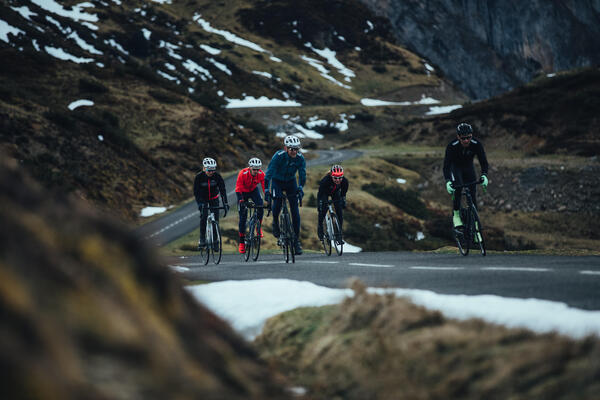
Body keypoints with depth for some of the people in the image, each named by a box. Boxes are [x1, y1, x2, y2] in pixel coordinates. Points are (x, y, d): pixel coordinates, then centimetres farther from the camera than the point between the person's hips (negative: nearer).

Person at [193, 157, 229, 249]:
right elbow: (196, 192, -24)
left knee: (215, 218, -8)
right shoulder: (199, 177, -24)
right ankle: (202, 239, -12)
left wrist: (225, 204, -33)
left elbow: (222, 190, -23)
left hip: (214, 198, 1)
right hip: (202, 199, -1)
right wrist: (200, 203, -38)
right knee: (204, 216, -19)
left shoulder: (217, 176, -22)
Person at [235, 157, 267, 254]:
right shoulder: (243, 174, -32)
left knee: (260, 206, -29)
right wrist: (241, 201, -41)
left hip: (254, 190, 2)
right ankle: (242, 242, 2)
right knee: (243, 217, -6)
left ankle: (259, 227, -5)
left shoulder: (261, 174, -25)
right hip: (243, 192, -2)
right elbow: (238, 189, -31)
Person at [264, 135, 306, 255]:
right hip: (277, 181, -2)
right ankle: (275, 221, 5)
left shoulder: (300, 158, -21)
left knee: (295, 211, -7)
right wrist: (266, 189, -44)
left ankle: (296, 239, -2)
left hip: (291, 182, 2)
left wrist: (300, 187, -42)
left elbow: (302, 174, -23)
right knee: (277, 201, -28)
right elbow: (269, 173, -34)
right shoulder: (278, 156, -29)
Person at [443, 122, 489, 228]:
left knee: (472, 192, -7)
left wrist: (484, 175, -45)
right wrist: (448, 181, -50)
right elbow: (446, 165, -36)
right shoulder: (452, 146, -33)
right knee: (458, 187, -26)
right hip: (455, 167, -2)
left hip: (468, 167, 2)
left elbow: (483, 161, -27)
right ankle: (456, 214, -11)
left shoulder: (477, 144, -28)